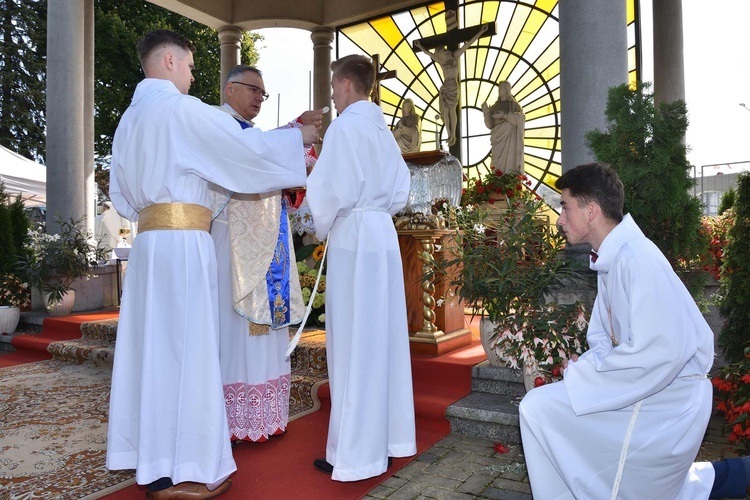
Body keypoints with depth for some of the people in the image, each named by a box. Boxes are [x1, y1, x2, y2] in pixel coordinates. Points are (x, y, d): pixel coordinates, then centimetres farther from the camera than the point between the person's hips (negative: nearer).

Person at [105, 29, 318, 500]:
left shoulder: (129, 119, 19)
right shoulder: (182, 109, -7)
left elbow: (121, 196, 22)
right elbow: (249, 145, -8)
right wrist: (299, 137, 5)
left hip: (148, 238, 9)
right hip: (183, 241, -8)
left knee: (151, 346, 10)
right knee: (186, 349, -5)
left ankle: (149, 459, 19)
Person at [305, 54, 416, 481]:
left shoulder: (345, 127, -9)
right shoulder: (383, 130, 15)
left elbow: (333, 190, -13)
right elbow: (401, 191, 17)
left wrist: (321, 228, 2)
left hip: (352, 238, -8)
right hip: (383, 235, 8)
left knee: (354, 342, -2)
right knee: (383, 337, 12)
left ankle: (355, 453, 8)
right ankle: (389, 436, 25)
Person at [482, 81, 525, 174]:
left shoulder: (514, 104, 3)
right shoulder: (495, 107, 13)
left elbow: (521, 118, -13)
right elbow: (490, 125, 6)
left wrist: (504, 115, -22)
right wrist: (486, 112, -11)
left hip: (509, 139, -4)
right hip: (498, 140, 4)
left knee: (510, 165, -10)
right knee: (498, 167, 0)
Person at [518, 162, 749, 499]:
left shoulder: (635, 257, -23)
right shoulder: (609, 258, 7)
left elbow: (660, 353, -29)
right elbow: (603, 335, 13)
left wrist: (584, 373, -19)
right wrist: (588, 365, -7)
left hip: (669, 394, -8)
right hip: (639, 385, 9)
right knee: (537, 408, 3)